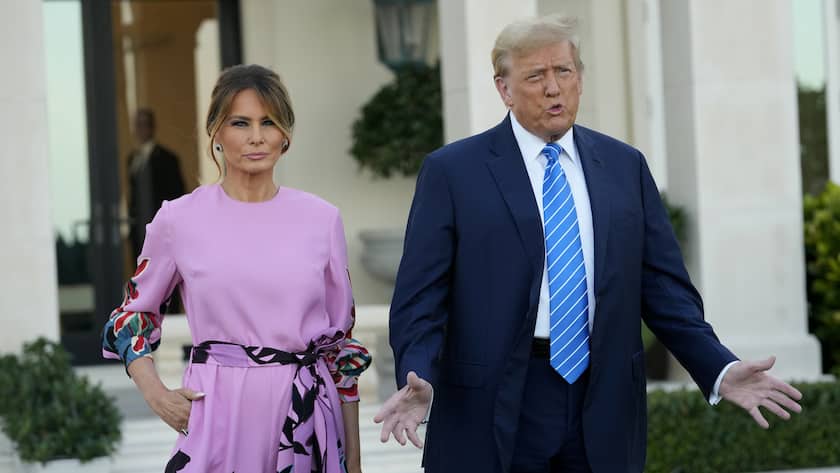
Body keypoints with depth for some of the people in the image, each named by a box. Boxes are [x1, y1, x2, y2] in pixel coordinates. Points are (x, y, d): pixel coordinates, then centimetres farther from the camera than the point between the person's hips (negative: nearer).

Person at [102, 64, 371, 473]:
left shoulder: (321, 219, 3)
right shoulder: (180, 220, -1)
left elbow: (340, 339, 9)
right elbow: (133, 315, 12)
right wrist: (155, 393, -5)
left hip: (306, 417, 2)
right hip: (218, 418, -2)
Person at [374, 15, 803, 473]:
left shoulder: (625, 166, 9)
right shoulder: (452, 171, -1)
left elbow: (664, 287, 8)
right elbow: (420, 299, -4)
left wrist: (720, 370, -6)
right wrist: (419, 380, -21)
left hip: (604, 413, 3)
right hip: (494, 412, -3)